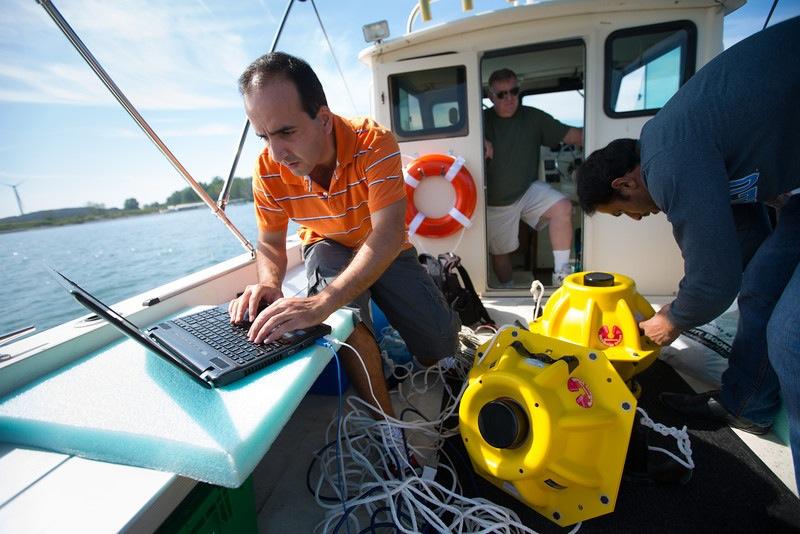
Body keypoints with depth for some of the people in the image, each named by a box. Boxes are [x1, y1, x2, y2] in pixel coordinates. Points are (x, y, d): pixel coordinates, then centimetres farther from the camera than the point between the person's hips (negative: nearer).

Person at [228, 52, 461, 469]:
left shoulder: (374, 142, -29)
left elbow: (388, 234, -41)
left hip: (386, 252, -1)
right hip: (328, 249, 2)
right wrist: (269, 285, -31)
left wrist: (322, 302, -53)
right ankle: (391, 432, -13)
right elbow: (271, 244, -7)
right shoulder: (269, 168, -18)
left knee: (440, 348, -9)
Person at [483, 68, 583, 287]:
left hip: (528, 190, 0)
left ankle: (560, 274, -18)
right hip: (495, 201, 0)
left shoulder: (534, 117, -3)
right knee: (499, 252, 10)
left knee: (562, 207, -27)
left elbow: (572, 135, -7)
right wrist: (481, 141, -27)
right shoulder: (483, 120, -4)